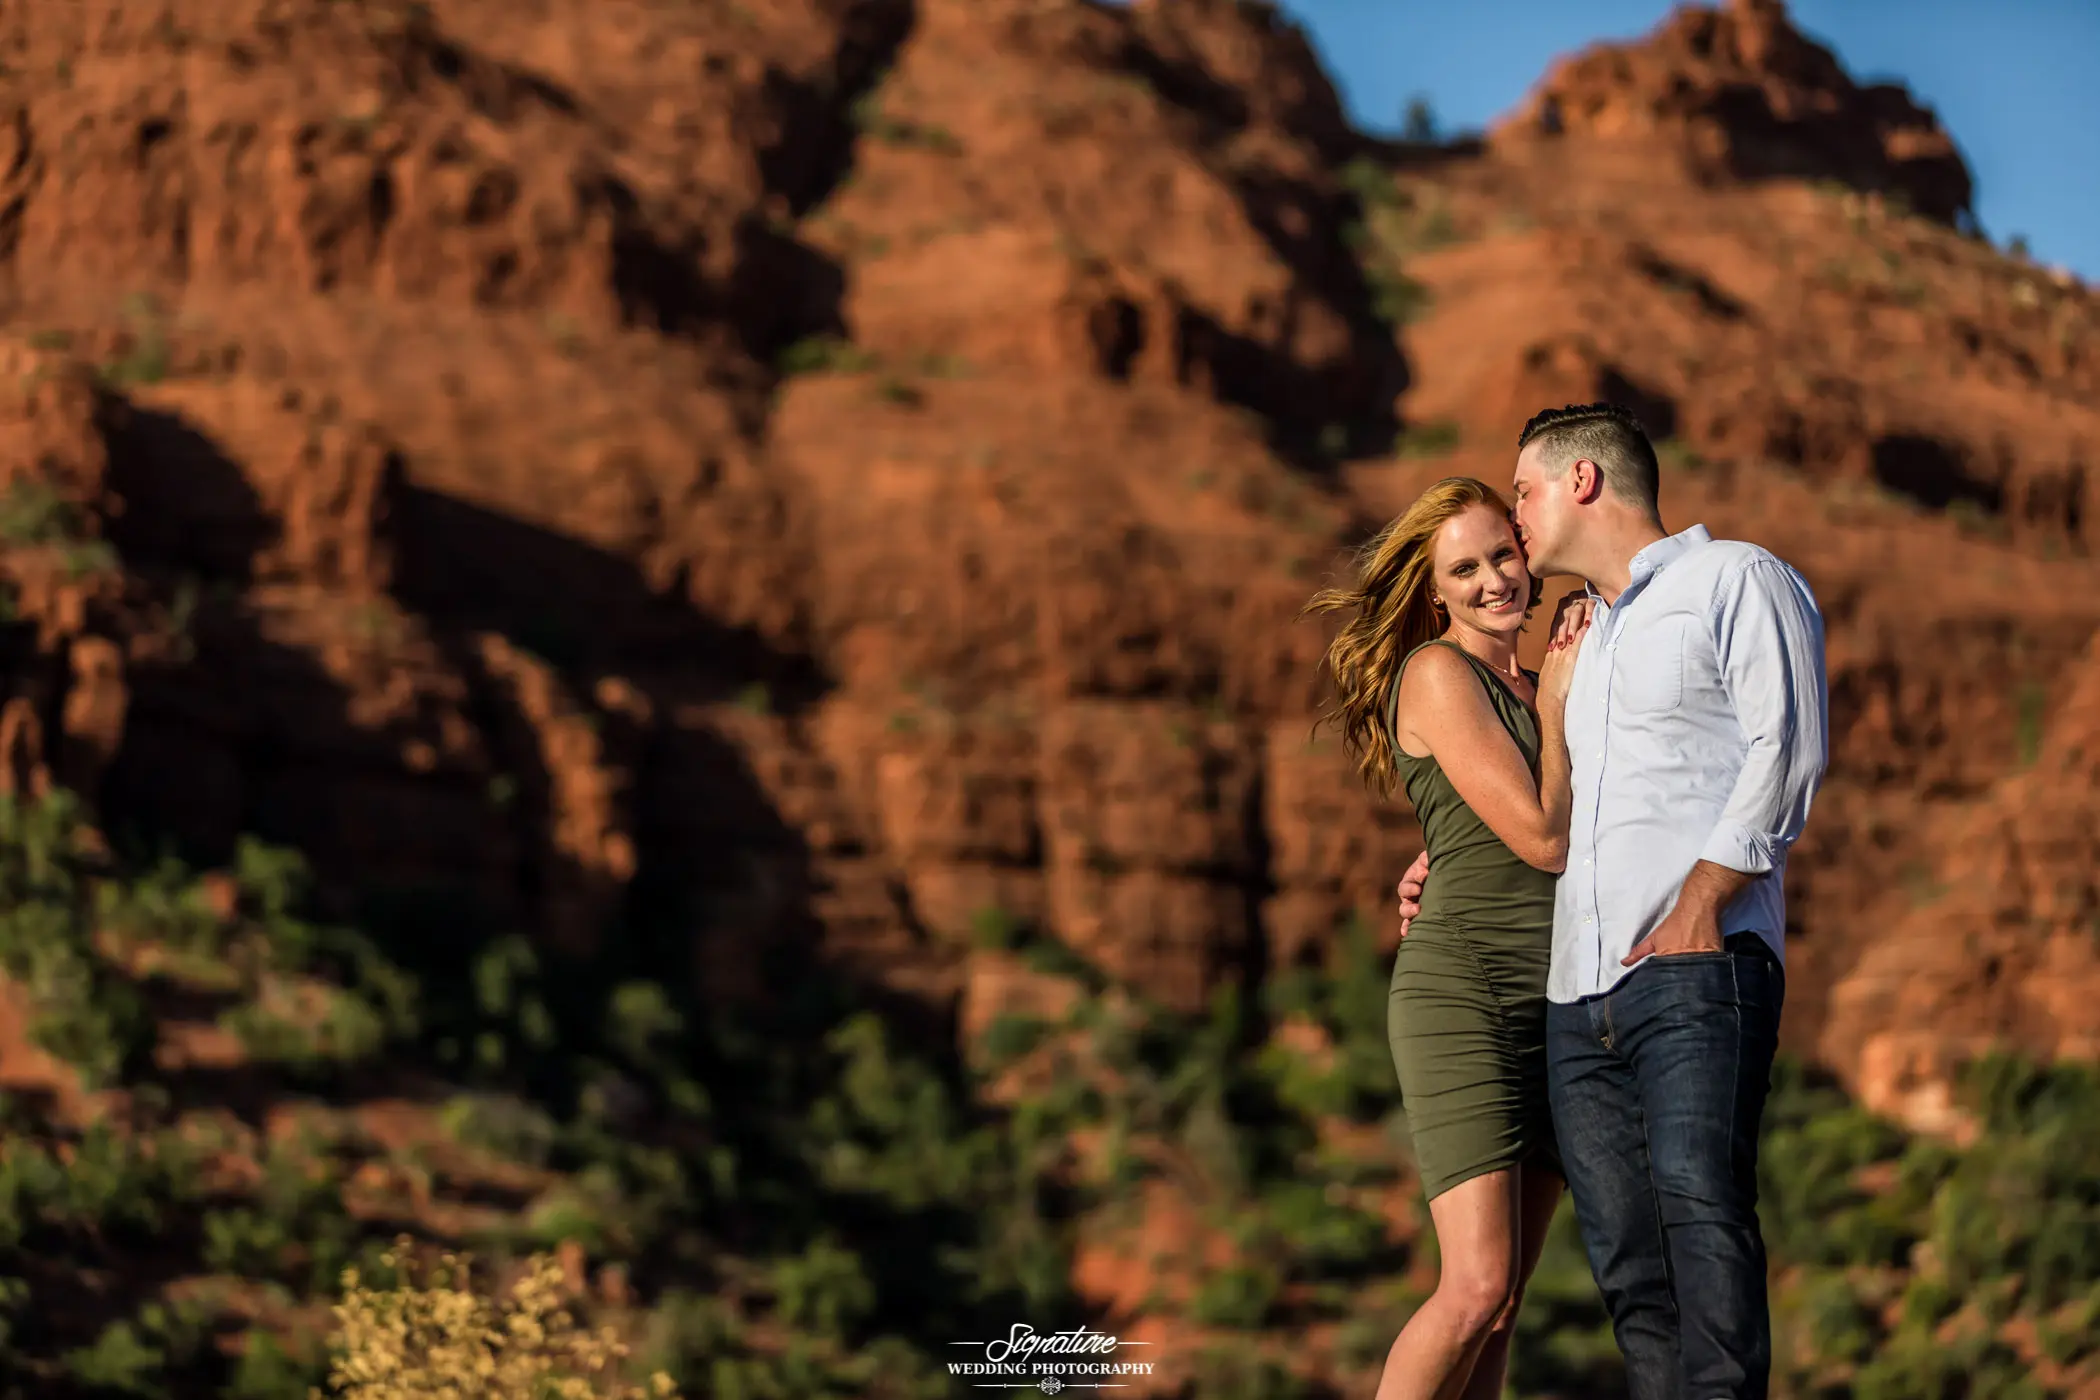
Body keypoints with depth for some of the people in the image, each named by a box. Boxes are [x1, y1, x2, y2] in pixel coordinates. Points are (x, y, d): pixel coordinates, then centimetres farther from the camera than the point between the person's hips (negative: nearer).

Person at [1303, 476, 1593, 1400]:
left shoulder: (1528, 690, 19)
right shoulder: (1437, 674, -6)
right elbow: (1543, 838, -12)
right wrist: (1557, 711, 0)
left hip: (1555, 1003, 8)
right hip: (1463, 993, -8)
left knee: (1502, 1300, 3)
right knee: (1478, 1288, -17)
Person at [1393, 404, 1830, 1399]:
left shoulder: (1737, 580, 7)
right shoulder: (1590, 639, 31)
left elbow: (1786, 748, -6)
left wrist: (1702, 901, -16)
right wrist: (1455, 860, 35)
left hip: (1696, 970, -7)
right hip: (1580, 993, 7)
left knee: (1700, 1205, -24)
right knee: (1628, 1263, -3)